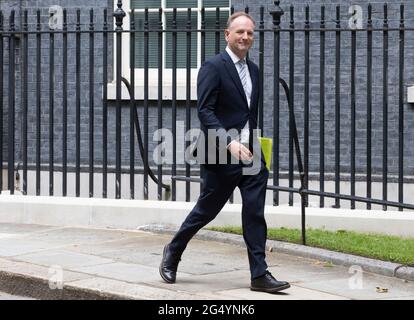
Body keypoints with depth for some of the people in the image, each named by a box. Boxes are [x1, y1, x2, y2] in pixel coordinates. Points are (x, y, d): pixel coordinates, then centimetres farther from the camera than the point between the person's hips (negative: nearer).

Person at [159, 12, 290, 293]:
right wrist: (230, 143, -27)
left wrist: (255, 145, 18)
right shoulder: (213, 67, -9)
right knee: (206, 210, 7)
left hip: (251, 155, 6)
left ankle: (260, 275, 0)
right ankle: (173, 252, 29)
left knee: (255, 214, -1)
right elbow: (205, 112, -17)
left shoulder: (253, 70, 14)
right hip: (222, 155, -6)